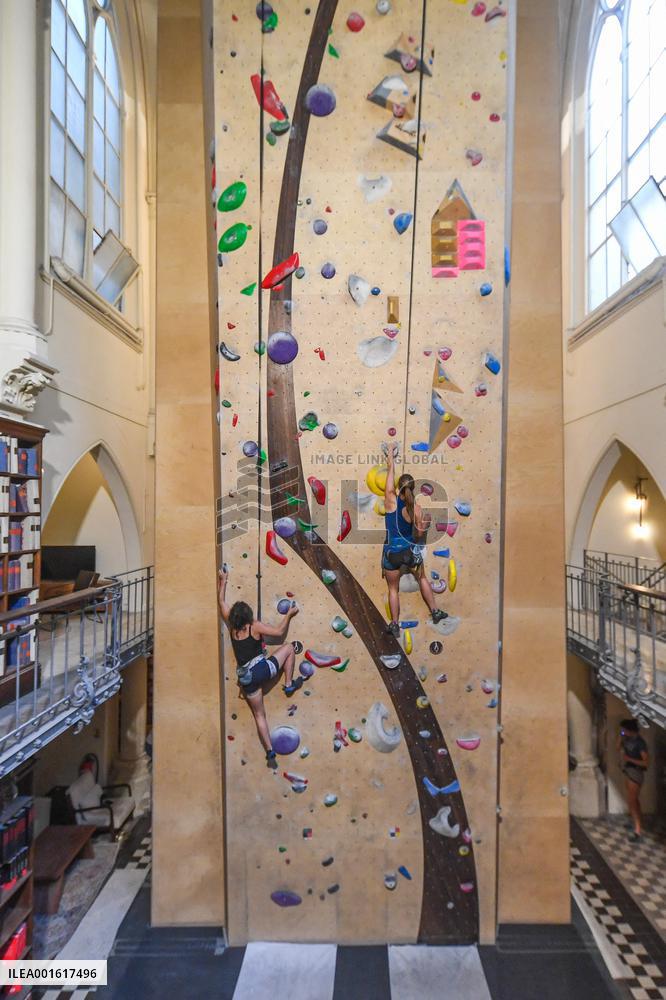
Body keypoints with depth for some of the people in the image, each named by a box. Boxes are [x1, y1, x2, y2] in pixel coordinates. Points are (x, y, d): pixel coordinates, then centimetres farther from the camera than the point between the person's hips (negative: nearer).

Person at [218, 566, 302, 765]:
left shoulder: (232, 627, 4)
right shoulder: (255, 626, -8)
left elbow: (222, 601, 14)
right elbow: (280, 632, -3)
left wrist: (223, 580, 21)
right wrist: (289, 615, 8)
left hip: (245, 678, 5)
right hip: (263, 669, -4)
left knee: (259, 715, 16)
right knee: (289, 647, 14)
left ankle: (270, 752, 11)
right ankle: (289, 685, 16)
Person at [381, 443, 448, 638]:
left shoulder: (391, 500, -16)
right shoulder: (416, 508, -12)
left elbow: (390, 473, -2)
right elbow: (420, 534, -8)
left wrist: (390, 457, 9)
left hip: (391, 552, -1)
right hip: (410, 550, 1)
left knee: (393, 589, 14)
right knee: (422, 578, 27)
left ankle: (394, 625, 19)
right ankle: (435, 612, 36)